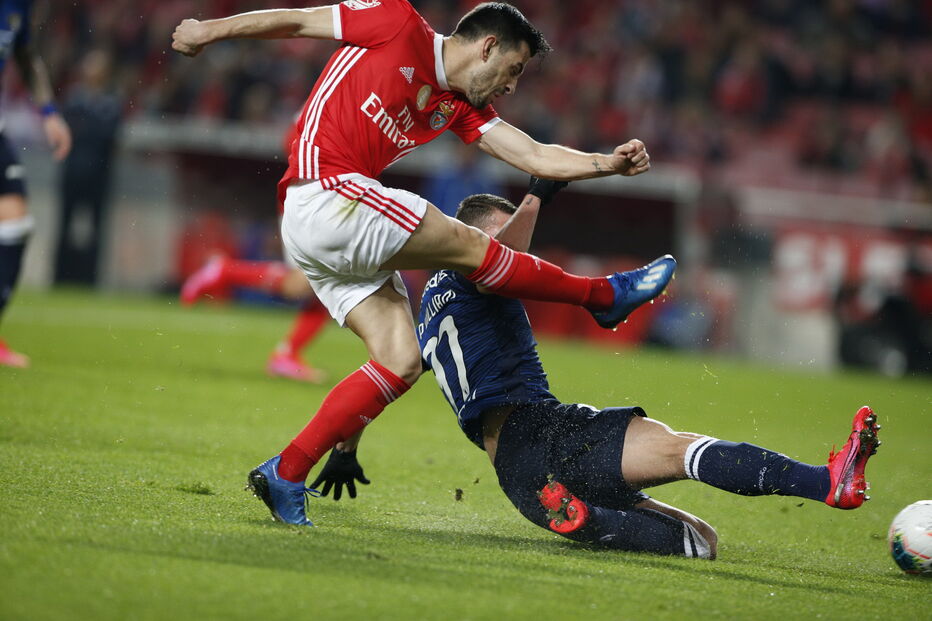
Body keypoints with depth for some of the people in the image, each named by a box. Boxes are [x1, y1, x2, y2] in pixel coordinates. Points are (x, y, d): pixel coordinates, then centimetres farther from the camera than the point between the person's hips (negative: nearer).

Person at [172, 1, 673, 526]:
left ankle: (285, 475, 1)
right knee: (469, 246, -6)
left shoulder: (459, 107, 17)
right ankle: (605, 296, 10)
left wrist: (608, 163, -4)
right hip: (326, 194, -9)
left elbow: (534, 156, 10)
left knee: (402, 363, 1)